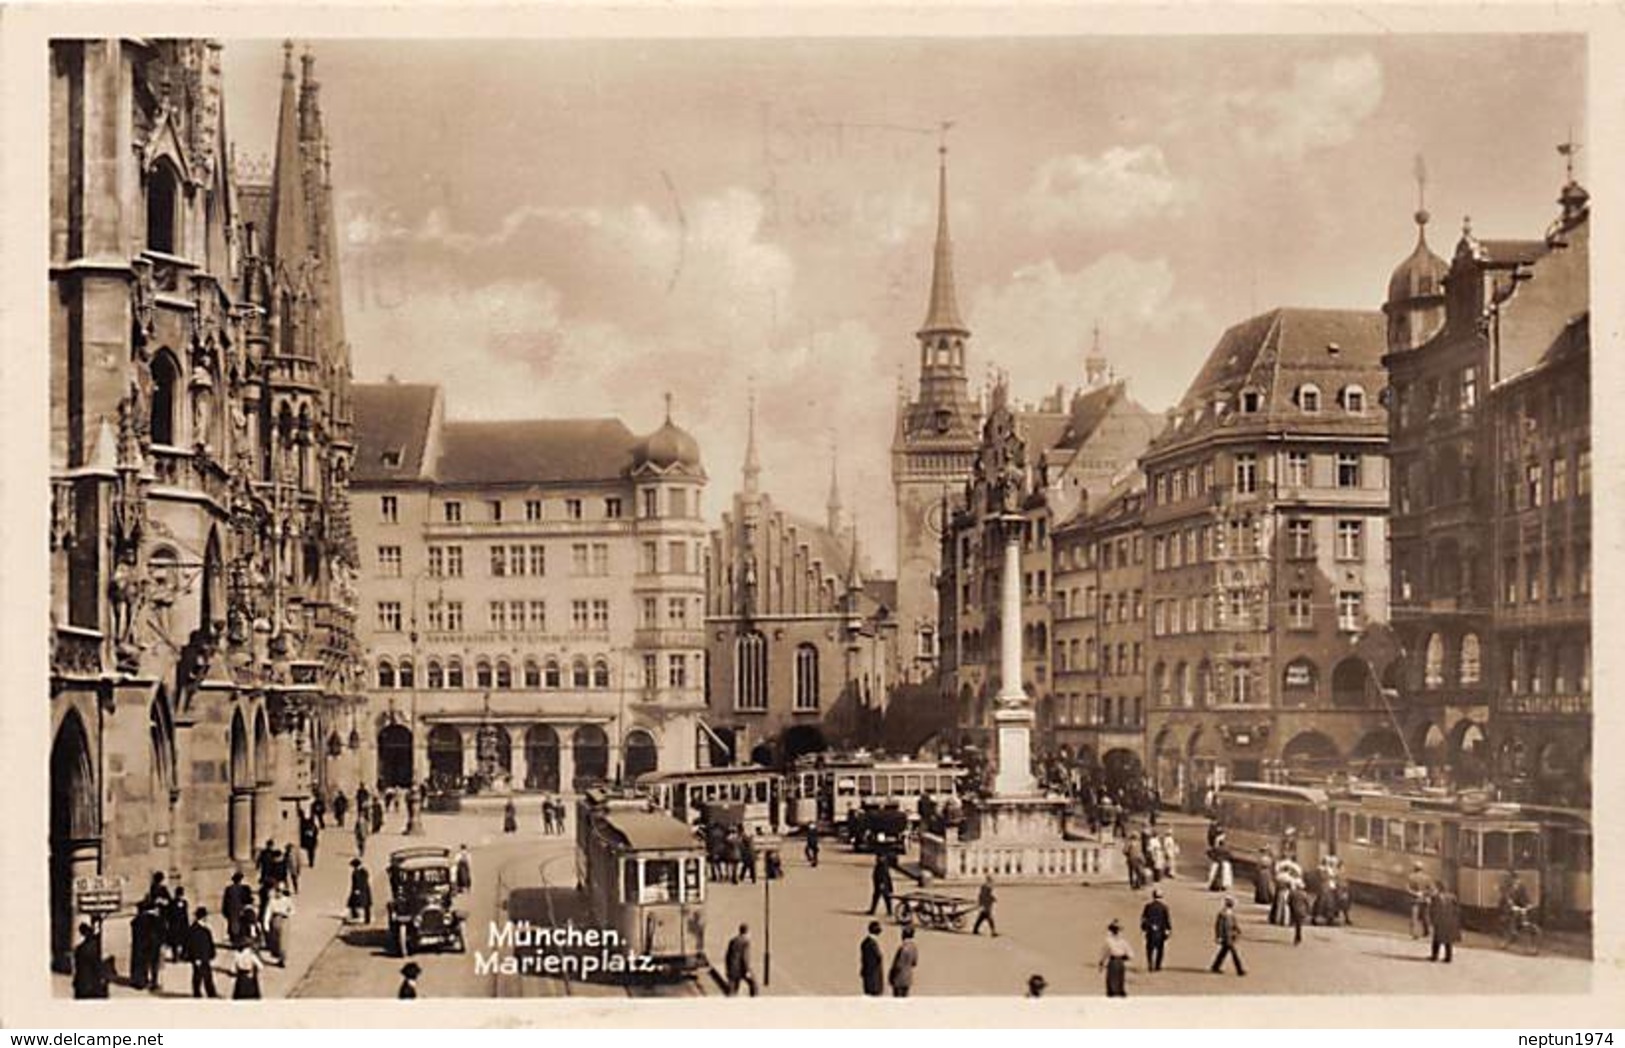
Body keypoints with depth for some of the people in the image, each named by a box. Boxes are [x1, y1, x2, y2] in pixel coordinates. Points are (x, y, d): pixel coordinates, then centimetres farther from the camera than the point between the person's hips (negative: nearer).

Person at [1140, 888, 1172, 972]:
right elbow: (1168, 919, -5)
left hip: (1150, 931, 1)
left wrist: (1142, 929, 11)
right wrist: (1170, 930, 3)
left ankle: (1150, 965, -1)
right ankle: (1157, 966, 9)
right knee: (1159, 949, 9)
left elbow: (1143, 918, 1)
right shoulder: (1164, 906, -7)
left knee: (1150, 949, 8)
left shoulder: (1148, 906, -3)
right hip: (1161, 931, -1)